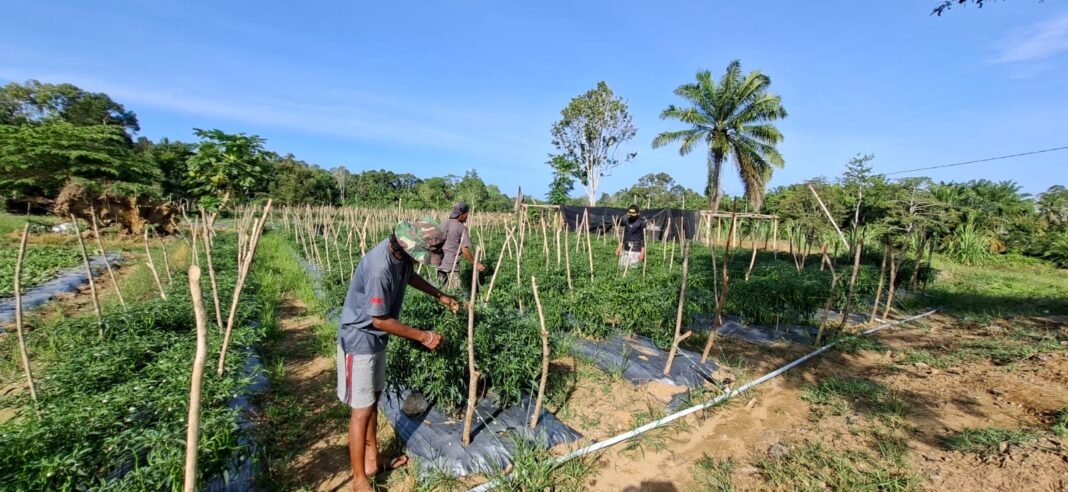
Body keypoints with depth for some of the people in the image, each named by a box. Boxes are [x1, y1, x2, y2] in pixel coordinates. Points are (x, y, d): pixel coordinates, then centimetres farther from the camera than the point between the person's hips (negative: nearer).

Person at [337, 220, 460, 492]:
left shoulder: (401, 253, -9)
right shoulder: (380, 268, -34)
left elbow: (410, 276, 14)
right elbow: (380, 319, -26)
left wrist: (441, 297, 9)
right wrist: (422, 336, -20)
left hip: (375, 337, 9)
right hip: (360, 338, -9)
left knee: (373, 399, 20)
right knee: (362, 409, 4)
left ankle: (372, 460, 39)